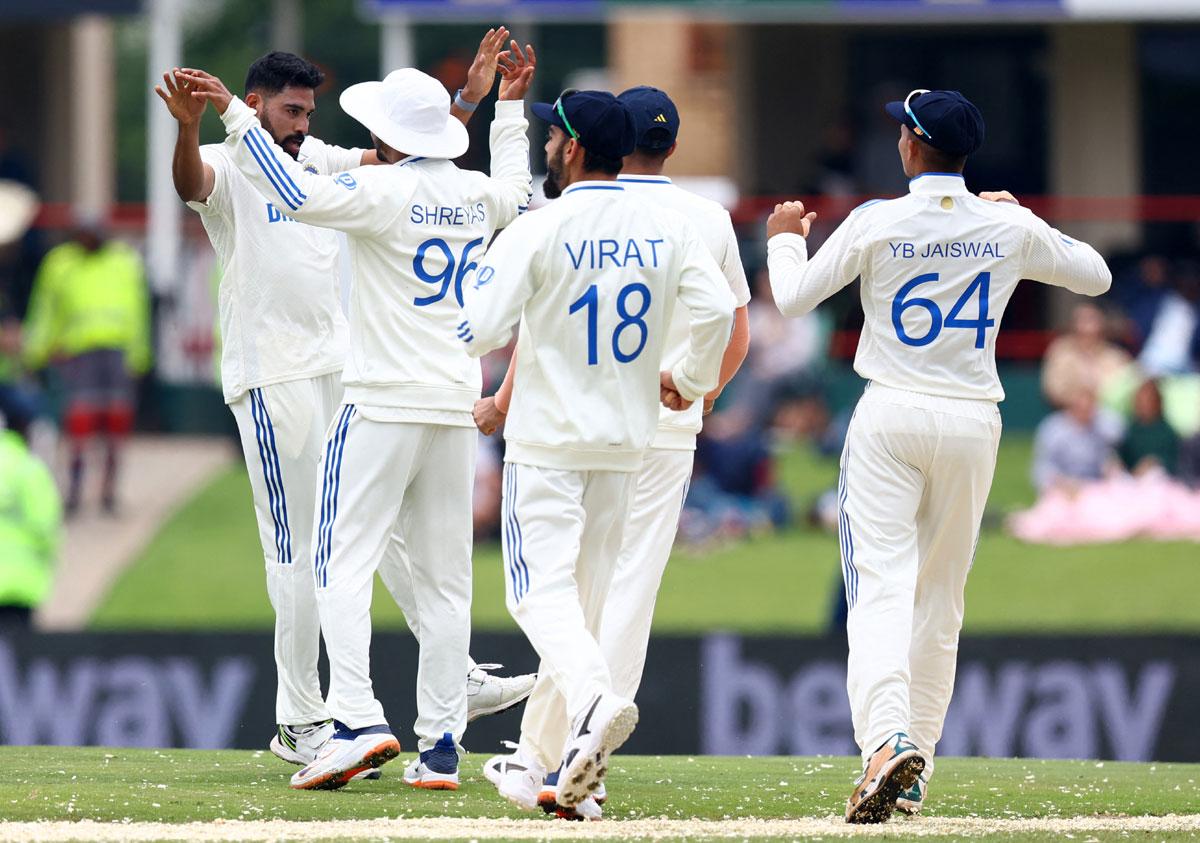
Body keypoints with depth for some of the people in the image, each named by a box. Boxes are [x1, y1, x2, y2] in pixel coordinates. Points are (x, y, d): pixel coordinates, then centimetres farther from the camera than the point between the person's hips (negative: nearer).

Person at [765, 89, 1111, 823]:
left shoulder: (878, 224, -8)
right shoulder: (1010, 230, 0)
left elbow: (792, 298, -3)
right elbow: (1096, 275, 14)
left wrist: (786, 239, 17)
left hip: (892, 419, -3)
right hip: (974, 422, 3)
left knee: (882, 587, -11)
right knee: (941, 599, 13)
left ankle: (887, 739, -33)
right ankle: (915, 772, 16)